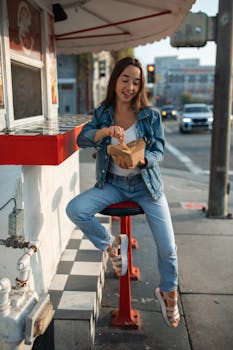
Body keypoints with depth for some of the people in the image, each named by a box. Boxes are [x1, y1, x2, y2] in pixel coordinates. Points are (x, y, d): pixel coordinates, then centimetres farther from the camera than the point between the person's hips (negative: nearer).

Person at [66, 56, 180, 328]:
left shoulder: (151, 115, -4)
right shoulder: (102, 114, 1)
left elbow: (159, 152, -6)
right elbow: (81, 139, -12)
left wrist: (141, 160, -29)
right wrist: (105, 131, -32)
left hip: (146, 184, -1)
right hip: (113, 184, 2)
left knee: (167, 248, -7)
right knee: (74, 209, -24)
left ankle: (168, 293, 26)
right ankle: (110, 244, 4)